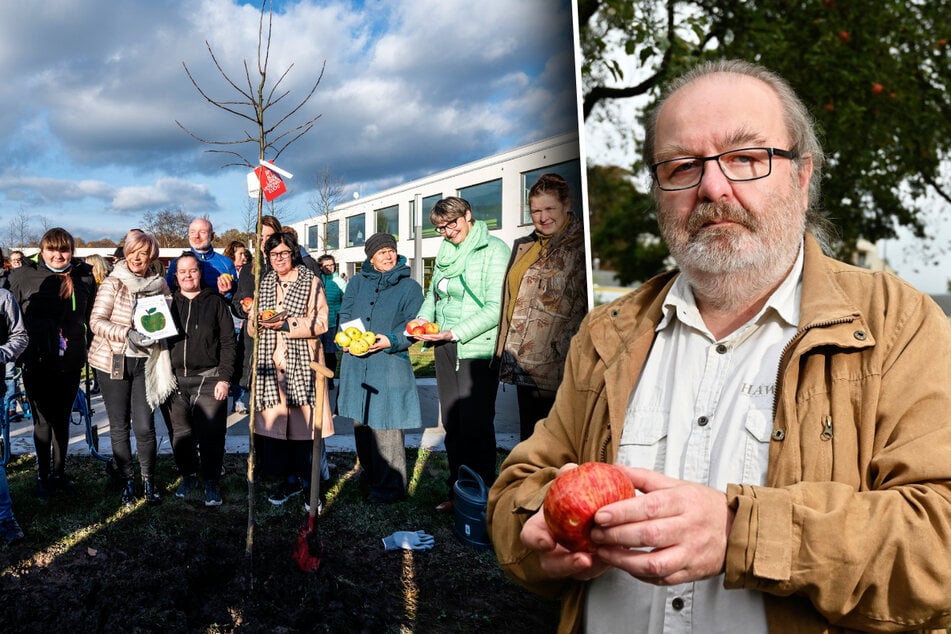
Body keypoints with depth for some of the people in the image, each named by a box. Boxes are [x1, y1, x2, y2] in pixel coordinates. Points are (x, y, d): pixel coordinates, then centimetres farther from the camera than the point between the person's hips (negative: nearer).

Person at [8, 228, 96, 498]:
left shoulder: (84, 277, 2)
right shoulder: (22, 276, -4)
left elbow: (92, 317, 9)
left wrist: (89, 351, 7)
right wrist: (15, 354, -2)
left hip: (70, 363, 2)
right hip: (36, 363, -2)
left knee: (62, 419, 14)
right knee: (43, 421, 4)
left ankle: (59, 473, 28)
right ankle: (43, 476, 19)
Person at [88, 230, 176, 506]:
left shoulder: (159, 284, 1)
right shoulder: (113, 283, -7)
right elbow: (96, 321, -12)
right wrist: (127, 333, -26)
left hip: (146, 362, 1)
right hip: (113, 362, -1)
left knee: (144, 426, -2)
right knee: (120, 426, 8)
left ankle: (148, 480, 17)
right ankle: (127, 481, 24)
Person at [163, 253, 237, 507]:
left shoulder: (215, 302, 3)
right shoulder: (169, 303, 10)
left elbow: (228, 342, -1)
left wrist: (224, 378, -8)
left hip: (208, 379, -3)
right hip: (175, 380, 3)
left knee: (210, 435, -3)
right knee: (180, 434, 9)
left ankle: (211, 483, 10)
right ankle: (188, 476, 27)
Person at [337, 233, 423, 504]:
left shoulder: (410, 286, 3)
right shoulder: (357, 282, 14)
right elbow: (345, 314, 11)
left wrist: (390, 341, -20)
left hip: (389, 363, -4)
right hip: (356, 363, 4)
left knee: (385, 426, -6)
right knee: (361, 421, 12)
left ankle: (391, 484, 5)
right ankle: (369, 473, 27)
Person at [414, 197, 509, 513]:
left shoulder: (494, 250, -9)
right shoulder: (446, 252, 15)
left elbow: (496, 307, -17)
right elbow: (433, 294, 23)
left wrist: (454, 333, -21)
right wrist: (423, 319, 2)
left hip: (478, 349, -7)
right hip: (446, 349, 7)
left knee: (476, 426, -5)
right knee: (452, 424, 11)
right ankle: (457, 492, 21)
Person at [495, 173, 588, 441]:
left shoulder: (580, 247, -9)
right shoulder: (524, 246, 14)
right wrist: (506, 349, 17)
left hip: (555, 365, -7)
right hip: (523, 361, 8)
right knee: (529, 434, 16)